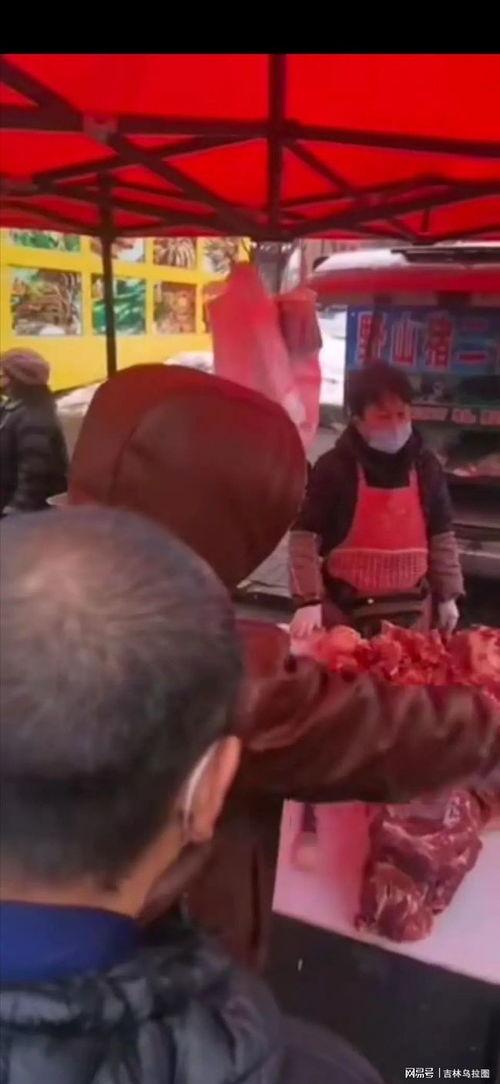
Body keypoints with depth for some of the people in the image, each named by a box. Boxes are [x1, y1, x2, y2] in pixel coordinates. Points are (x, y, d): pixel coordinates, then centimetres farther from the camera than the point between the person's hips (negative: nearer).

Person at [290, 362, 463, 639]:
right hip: (346, 608, -3)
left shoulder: (426, 466, 1)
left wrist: (447, 595, 7)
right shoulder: (334, 467, -11)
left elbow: (441, 535, 9)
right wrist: (308, 600, -19)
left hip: (410, 609, 3)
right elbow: (305, 537, -11)